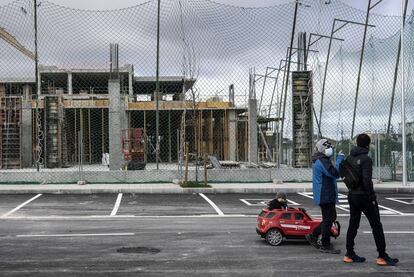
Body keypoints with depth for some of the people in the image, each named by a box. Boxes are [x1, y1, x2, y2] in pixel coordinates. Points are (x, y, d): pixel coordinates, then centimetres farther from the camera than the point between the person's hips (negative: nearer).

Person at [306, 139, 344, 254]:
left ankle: (313, 236, 22)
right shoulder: (322, 162, -18)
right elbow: (335, 173, -27)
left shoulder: (319, 161, 16)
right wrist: (339, 159, -22)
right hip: (325, 195, -11)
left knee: (331, 217, 18)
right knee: (328, 219, -3)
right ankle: (325, 245, 6)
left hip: (328, 195, 11)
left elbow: (332, 174, 21)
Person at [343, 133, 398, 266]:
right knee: (376, 226, 1)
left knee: (353, 225, 13)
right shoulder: (366, 159, -16)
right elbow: (367, 179, -22)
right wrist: (372, 196, -16)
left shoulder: (350, 158, 7)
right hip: (364, 196, -7)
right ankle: (382, 256, 3)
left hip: (352, 195, 7)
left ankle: (349, 254, 16)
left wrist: (351, 187, 14)